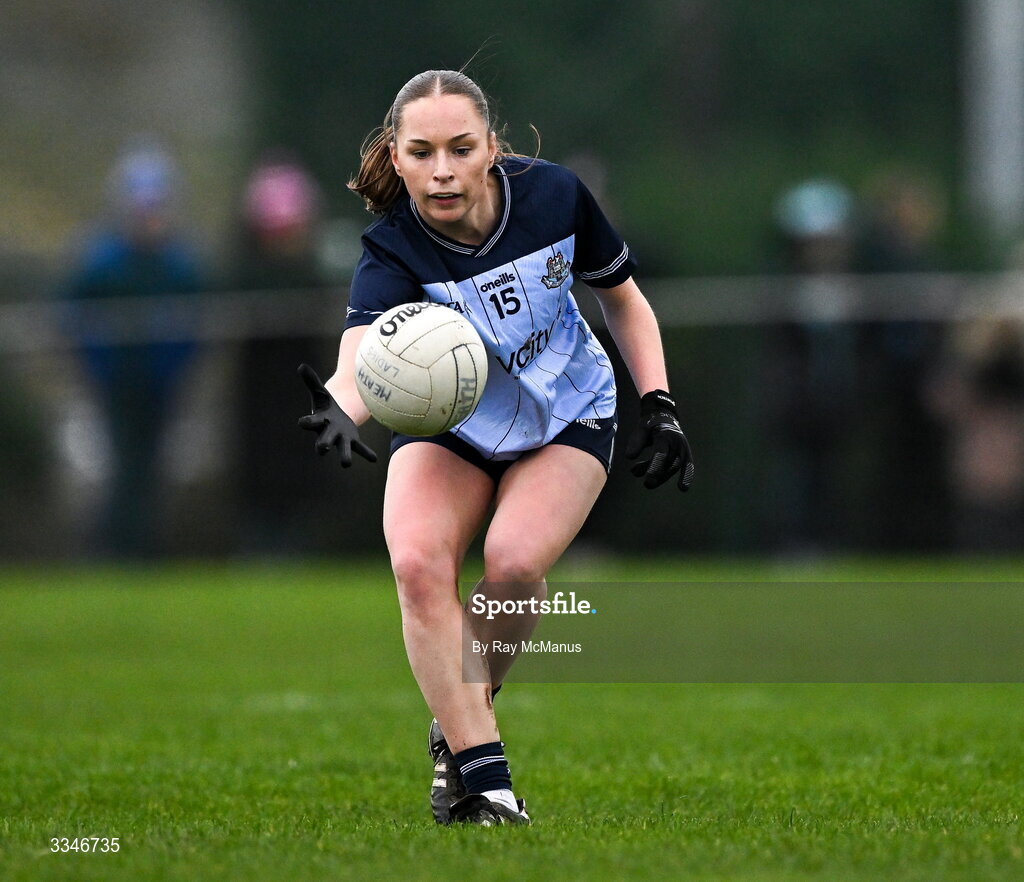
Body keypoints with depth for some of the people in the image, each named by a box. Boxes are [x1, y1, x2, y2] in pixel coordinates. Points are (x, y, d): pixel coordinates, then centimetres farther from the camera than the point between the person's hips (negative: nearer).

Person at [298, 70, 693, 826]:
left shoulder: (552, 195, -19)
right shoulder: (392, 252, -27)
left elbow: (623, 297, 0)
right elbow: (361, 359, -47)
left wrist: (659, 406, -8)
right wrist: (340, 409, -70)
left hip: (568, 417, 0)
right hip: (447, 428, 0)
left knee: (515, 562, -27)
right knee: (418, 561, -28)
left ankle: (460, 723, 0)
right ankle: (485, 779, -22)